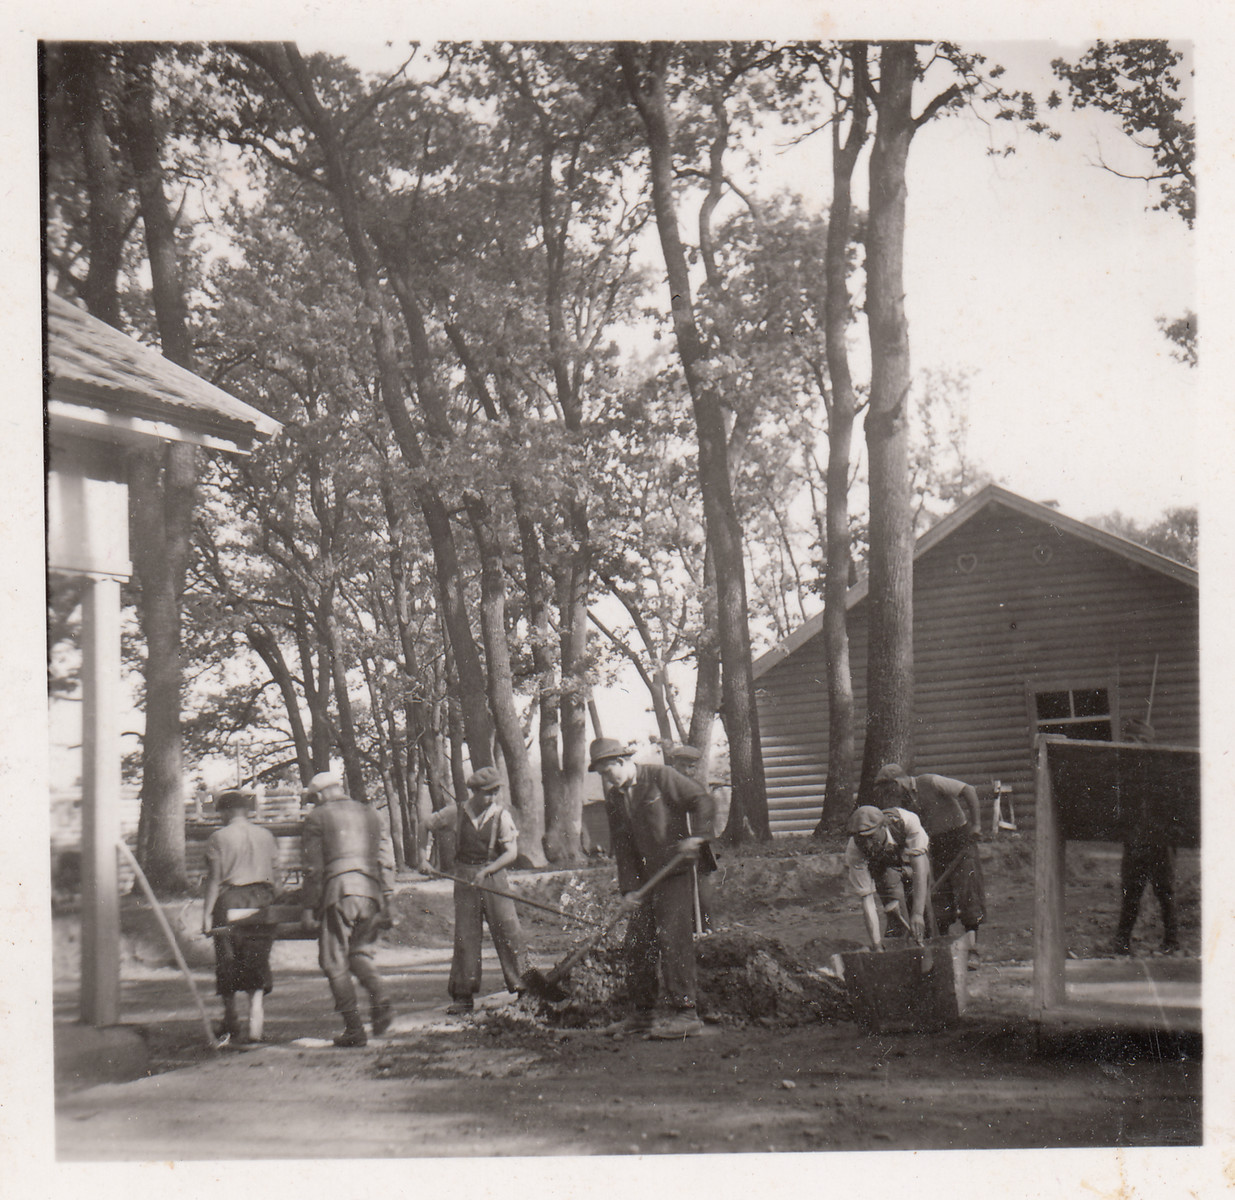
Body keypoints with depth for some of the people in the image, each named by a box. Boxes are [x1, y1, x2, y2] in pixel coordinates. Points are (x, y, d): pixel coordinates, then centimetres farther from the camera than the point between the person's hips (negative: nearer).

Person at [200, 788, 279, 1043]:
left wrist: (206, 913, -3)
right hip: (261, 899, 3)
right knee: (257, 963, 4)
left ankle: (231, 1024, 21)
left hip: (230, 900, -3)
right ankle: (256, 1026, -3)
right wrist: (271, 907, 16)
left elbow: (214, 879, -6)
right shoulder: (266, 836, 8)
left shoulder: (218, 838, -3)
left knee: (227, 963, 10)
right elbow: (273, 876, 8)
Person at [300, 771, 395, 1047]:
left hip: (338, 892, -5)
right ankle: (379, 999, -6)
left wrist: (309, 906, 2)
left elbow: (314, 868, -2)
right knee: (360, 952, 20)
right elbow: (387, 861, 13)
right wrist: (386, 899, 16)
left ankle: (354, 1028, -2)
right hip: (372, 892, 5)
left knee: (335, 961, 2)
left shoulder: (316, 819, 3)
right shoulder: (370, 814, 17)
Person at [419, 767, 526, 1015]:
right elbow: (424, 825, 13)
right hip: (464, 879, 1)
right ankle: (462, 997, 8)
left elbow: (511, 853, -8)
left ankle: (521, 987, 3)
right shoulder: (457, 813, 0)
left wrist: (485, 871, -19)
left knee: (508, 931, -7)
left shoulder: (501, 816, -3)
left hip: (494, 877, -1)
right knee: (465, 936, 2)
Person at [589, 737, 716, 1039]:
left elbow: (700, 799, -6)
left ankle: (686, 1014, -13)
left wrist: (697, 836, -20)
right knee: (637, 942, 7)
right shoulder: (614, 799, 11)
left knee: (673, 938, -14)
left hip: (676, 871, -7)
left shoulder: (660, 777, -7)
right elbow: (622, 847, 10)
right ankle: (641, 1013, 18)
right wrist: (627, 887, 1)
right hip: (646, 878, 7)